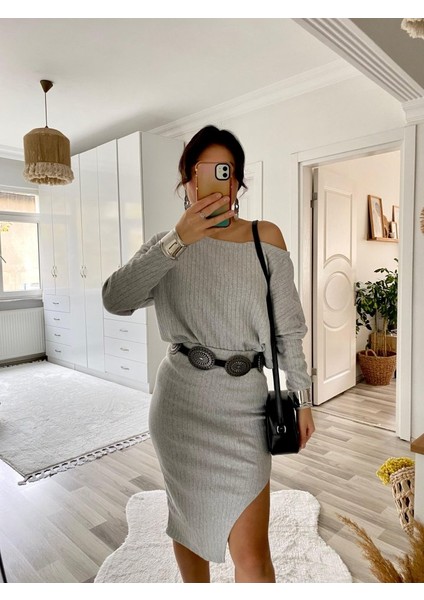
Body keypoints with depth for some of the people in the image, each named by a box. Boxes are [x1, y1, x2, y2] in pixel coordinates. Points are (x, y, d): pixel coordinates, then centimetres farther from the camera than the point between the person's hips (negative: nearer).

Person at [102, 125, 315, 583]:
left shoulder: (265, 237, 1)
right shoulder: (168, 246, 3)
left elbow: (288, 328, 3)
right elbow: (115, 300, -14)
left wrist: (301, 397, 3)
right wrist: (178, 239, -20)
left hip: (244, 403, -1)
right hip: (180, 400, 2)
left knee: (252, 555, -2)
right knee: (188, 518, 20)